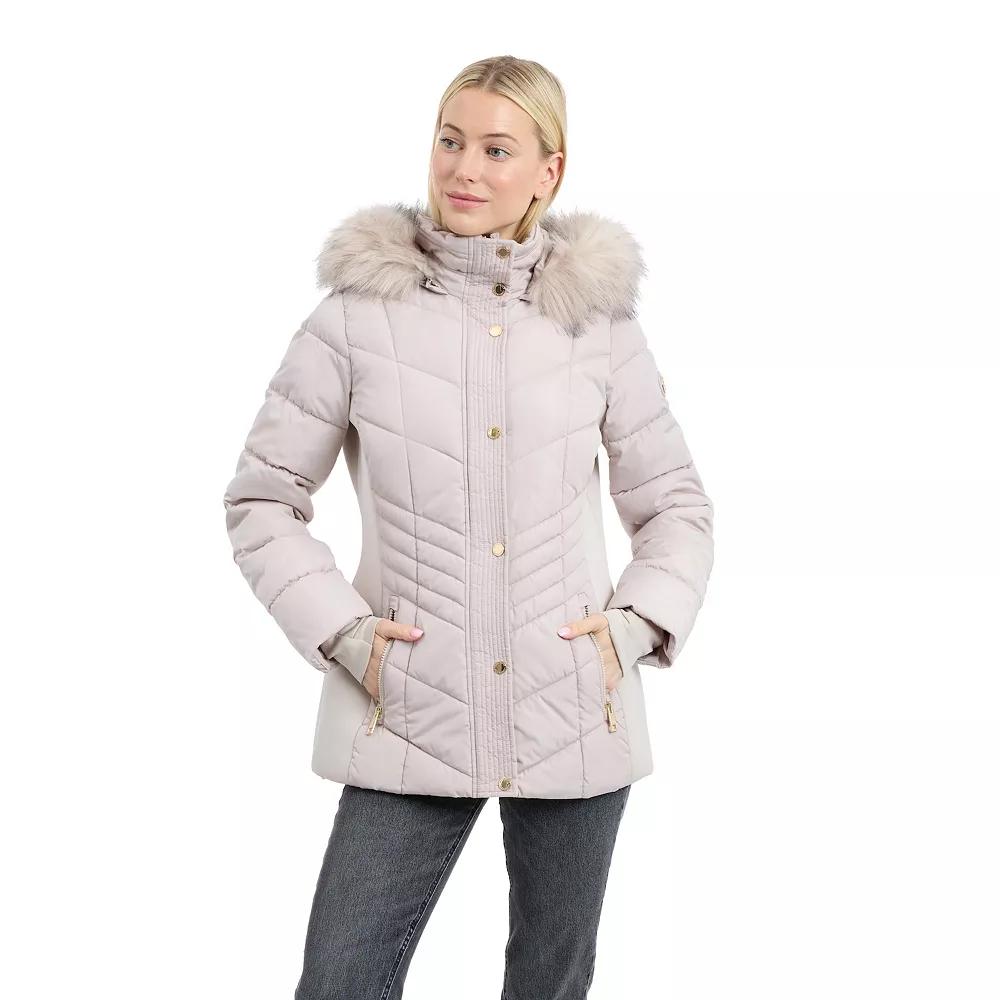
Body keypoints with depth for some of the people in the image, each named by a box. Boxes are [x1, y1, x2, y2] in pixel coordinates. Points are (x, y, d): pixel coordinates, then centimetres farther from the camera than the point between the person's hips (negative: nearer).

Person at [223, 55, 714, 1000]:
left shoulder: (599, 318, 1)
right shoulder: (358, 310, -3)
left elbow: (675, 502, 10)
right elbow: (260, 498, 2)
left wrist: (635, 626, -5)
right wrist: (340, 632, -8)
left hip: (574, 716, 2)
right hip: (409, 719, -1)